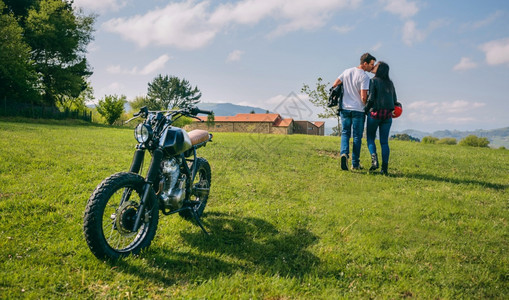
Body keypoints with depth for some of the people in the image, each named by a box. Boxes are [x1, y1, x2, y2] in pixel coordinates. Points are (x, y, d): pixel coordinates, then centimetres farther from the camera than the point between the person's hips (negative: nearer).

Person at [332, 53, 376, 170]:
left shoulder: (347, 71, 6)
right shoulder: (364, 77, -12)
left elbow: (334, 85, 9)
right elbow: (363, 97, -17)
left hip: (345, 108, 4)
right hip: (358, 110, -4)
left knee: (345, 133, 11)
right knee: (357, 136, 5)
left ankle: (344, 153, -15)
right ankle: (355, 164, 10)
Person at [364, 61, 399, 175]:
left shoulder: (374, 81, -5)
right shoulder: (390, 83, 11)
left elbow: (371, 98, -12)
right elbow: (395, 100, 12)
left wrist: (366, 110, 1)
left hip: (375, 113, -4)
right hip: (388, 114, 4)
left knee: (370, 138, 10)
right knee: (384, 141, 5)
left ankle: (374, 159, -11)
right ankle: (385, 167, 0)